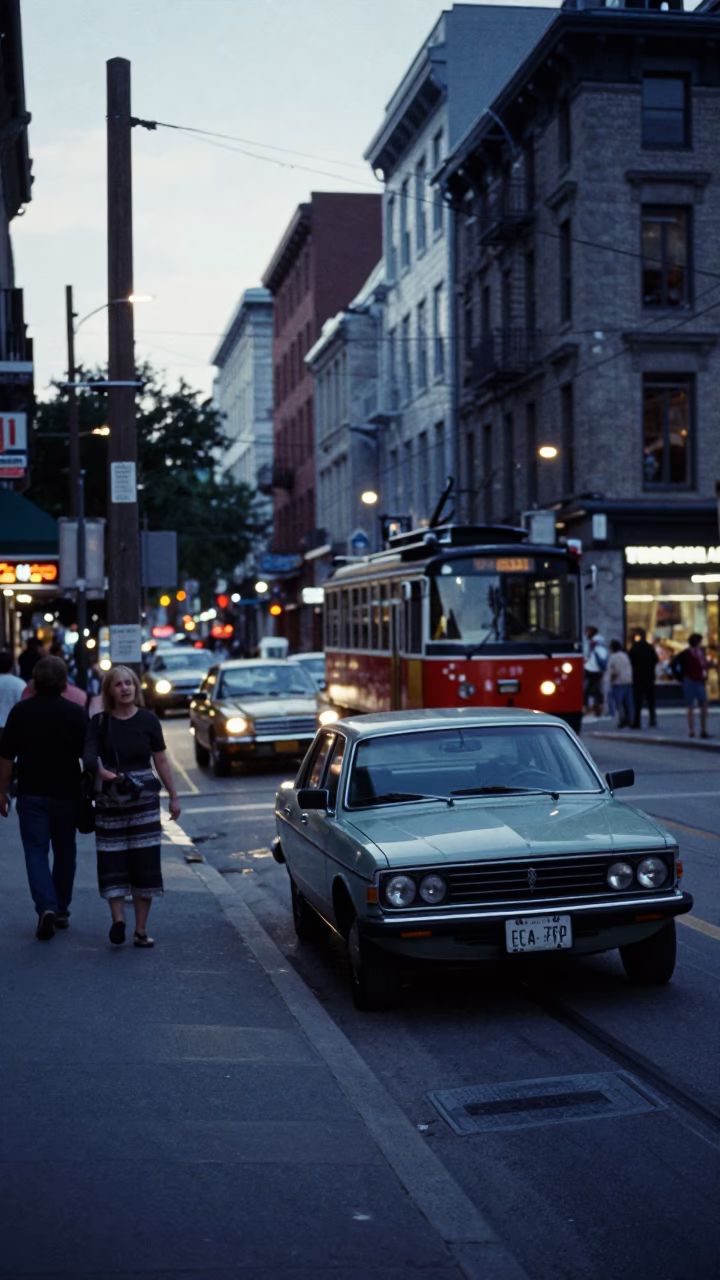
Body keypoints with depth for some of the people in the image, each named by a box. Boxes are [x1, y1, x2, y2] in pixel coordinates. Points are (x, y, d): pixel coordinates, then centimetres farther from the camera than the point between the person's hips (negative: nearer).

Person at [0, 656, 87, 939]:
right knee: (64, 853, 15)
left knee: (36, 852, 1)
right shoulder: (76, 713, -5)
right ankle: (62, 911, 24)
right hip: (67, 795, 1)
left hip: (31, 794, -1)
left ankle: (46, 907, -18)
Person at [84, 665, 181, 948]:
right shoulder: (99, 723, 0)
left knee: (145, 863, 2)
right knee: (112, 862, -2)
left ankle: (141, 930, 3)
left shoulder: (148, 720, 0)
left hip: (144, 800, 1)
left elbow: (161, 760, 5)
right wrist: (101, 771, -32)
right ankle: (117, 918, 1)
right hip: (110, 801, -1)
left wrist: (174, 797, 6)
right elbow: (89, 756, -11)